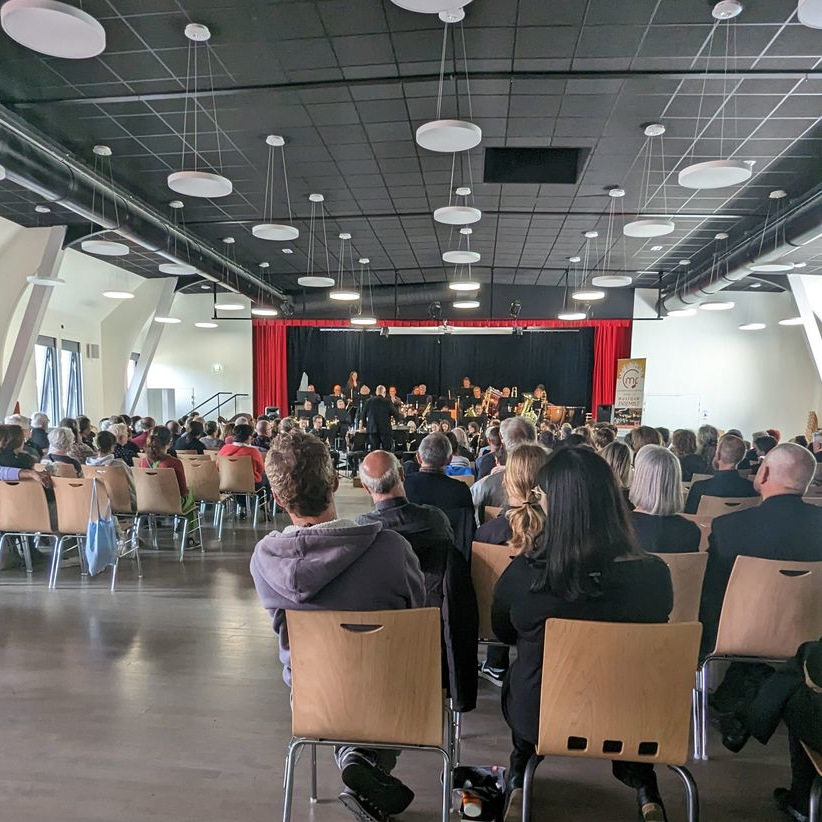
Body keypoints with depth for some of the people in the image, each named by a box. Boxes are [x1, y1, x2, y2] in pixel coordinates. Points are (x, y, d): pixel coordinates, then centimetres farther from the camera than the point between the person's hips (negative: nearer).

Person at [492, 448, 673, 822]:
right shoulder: (653, 574, -23)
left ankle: (519, 781, 35)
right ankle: (644, 789, 29)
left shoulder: (522, 572, -26)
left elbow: (503, 633, -3)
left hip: (537, 717, -1)